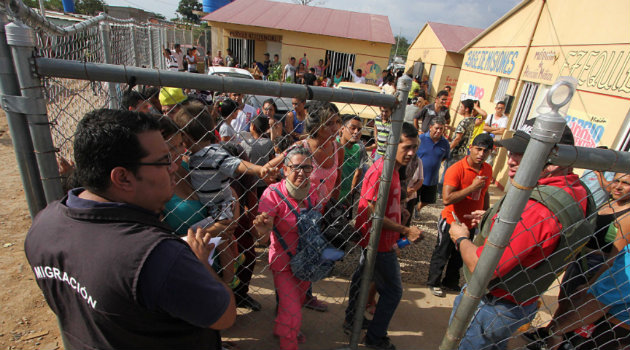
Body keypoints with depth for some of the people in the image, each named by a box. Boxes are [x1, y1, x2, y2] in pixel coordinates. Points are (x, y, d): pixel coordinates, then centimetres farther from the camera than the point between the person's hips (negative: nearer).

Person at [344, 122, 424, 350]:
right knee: (393, 292, 7)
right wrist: (405, 230, -22)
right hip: (379, 243, -9)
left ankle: (352, 320, 45)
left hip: (374, 240, 10)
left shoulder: (391, 168, 5)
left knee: (363, 277, 24)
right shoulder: (381, 171, -26)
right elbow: (372, 213, -27)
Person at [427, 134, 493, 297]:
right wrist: (473, 187, -31)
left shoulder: (488, 169, 1)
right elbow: (447, 199, -32)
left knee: (460, 256, 22)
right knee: (442, 255, 11)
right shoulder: (456, 169, -23)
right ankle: (434, 283, 32)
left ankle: (451, 282, 43)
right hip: (452, 221, -6)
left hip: (471, 223, 7)